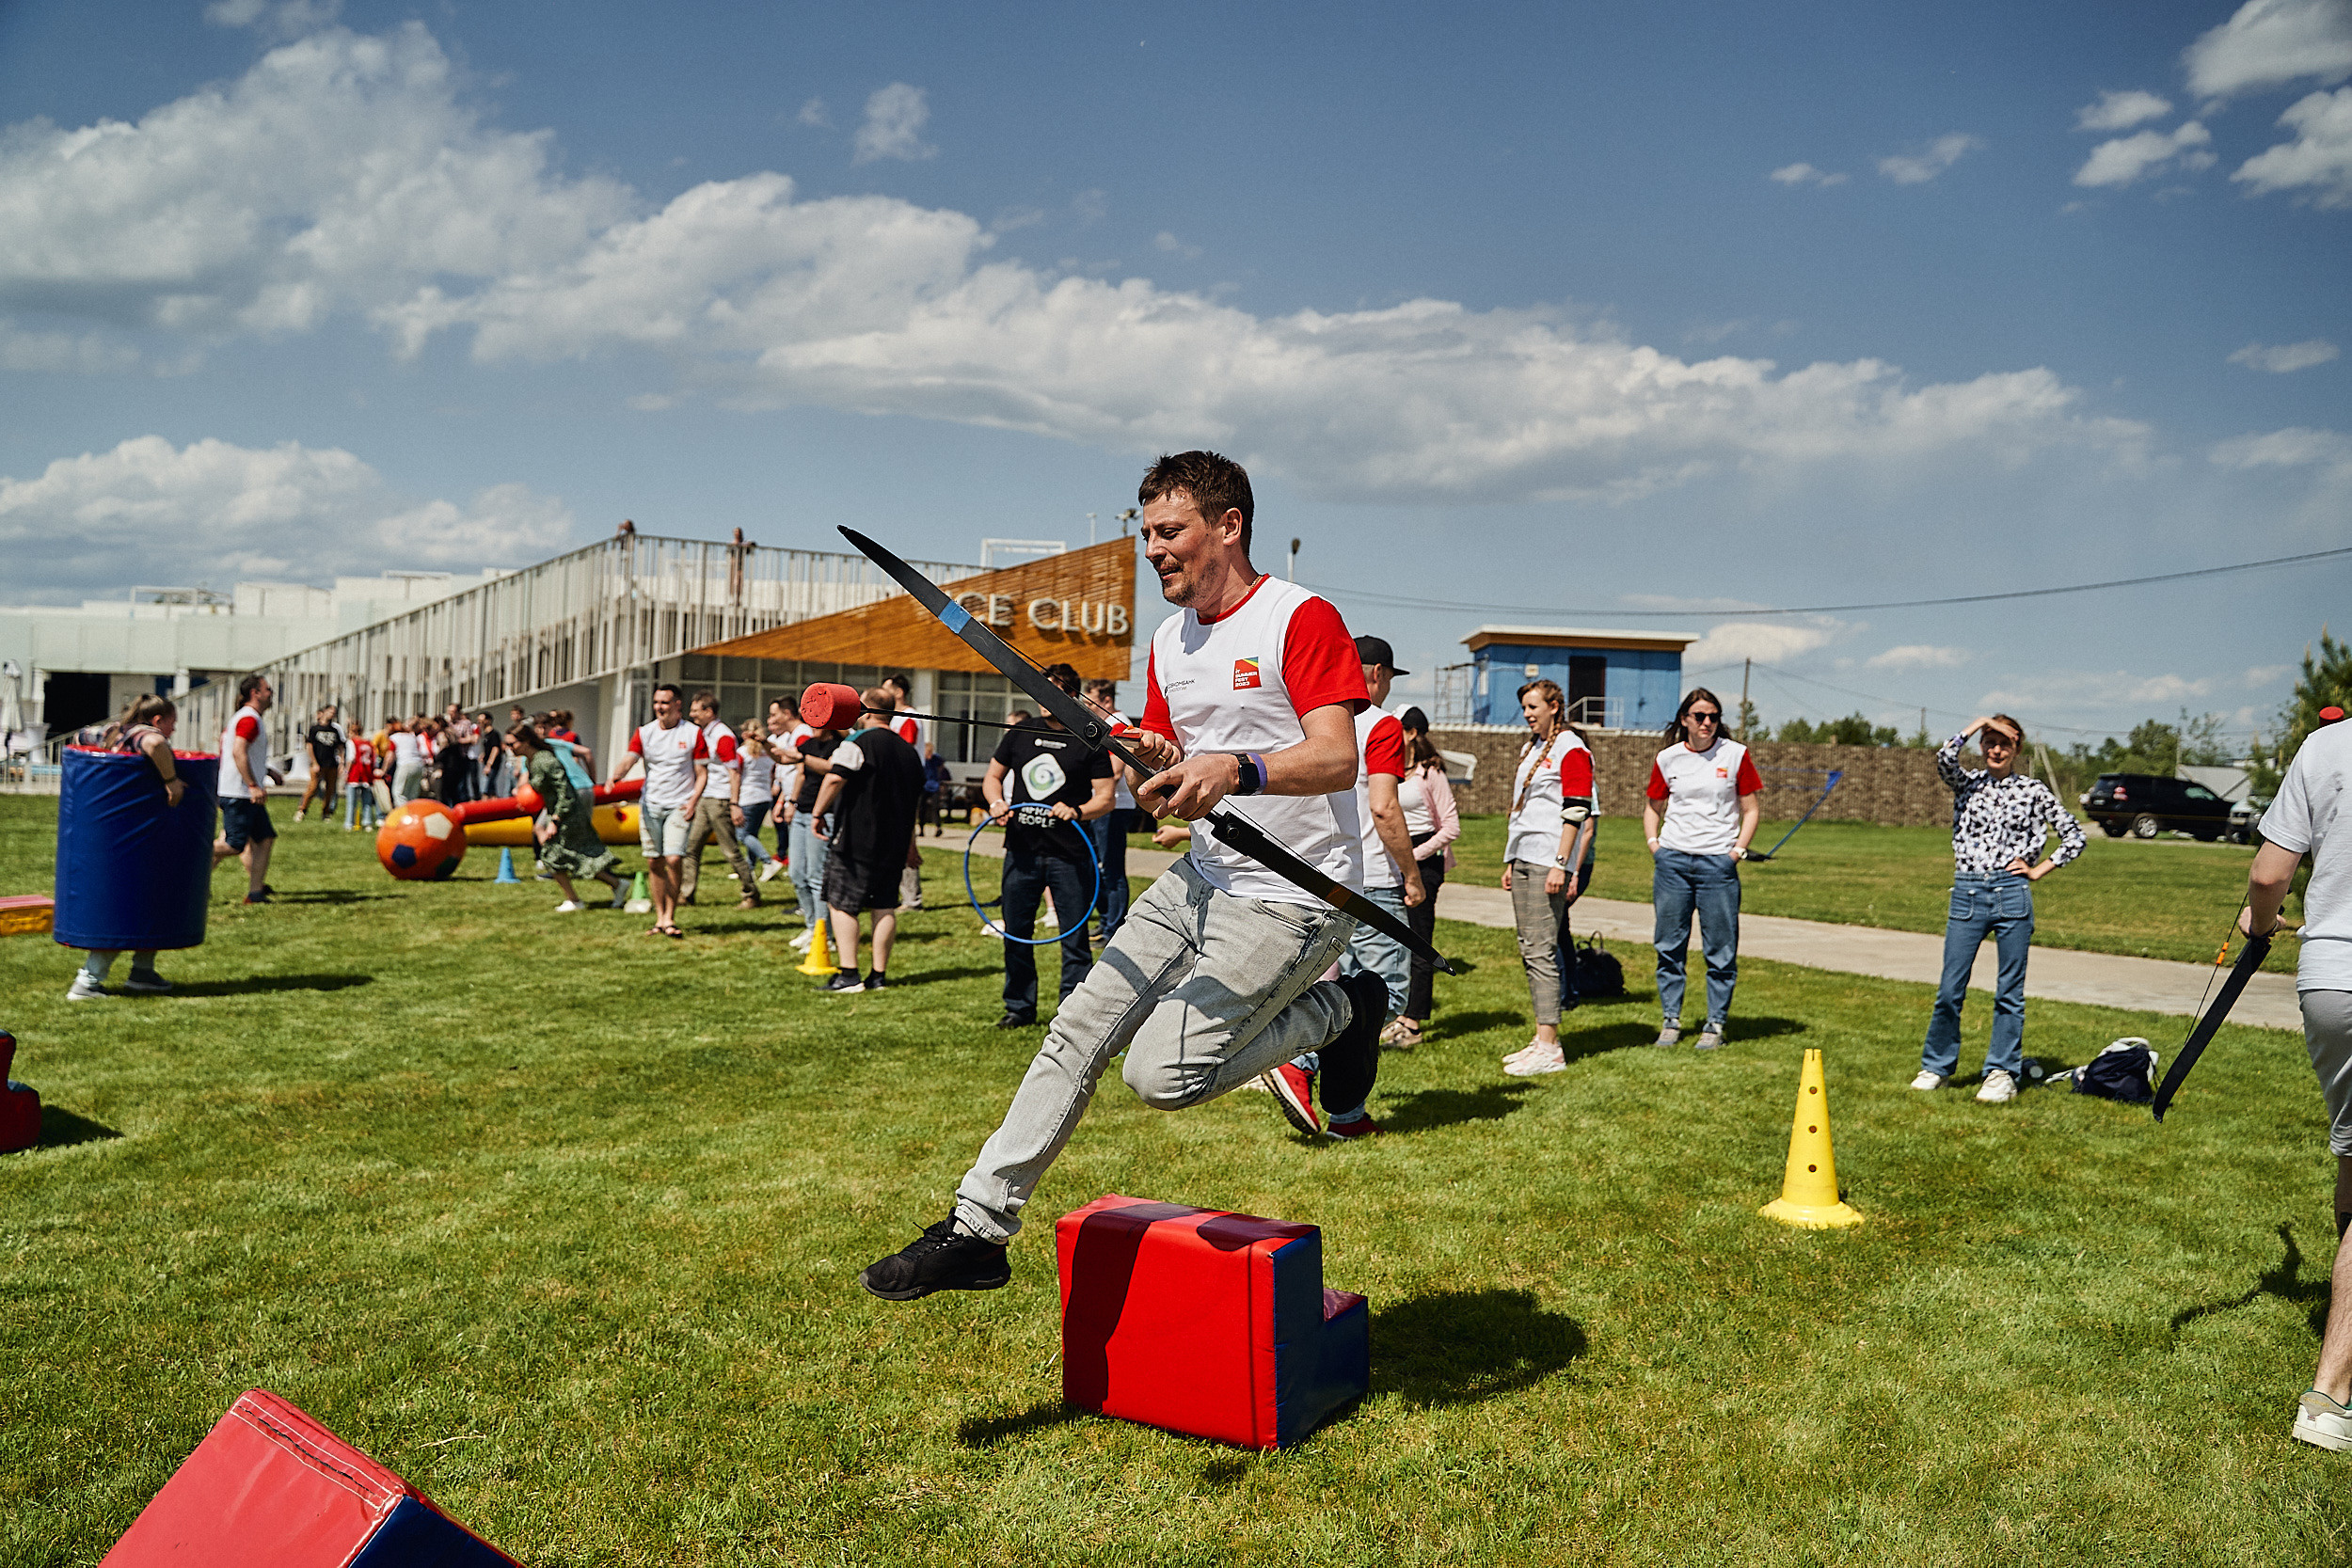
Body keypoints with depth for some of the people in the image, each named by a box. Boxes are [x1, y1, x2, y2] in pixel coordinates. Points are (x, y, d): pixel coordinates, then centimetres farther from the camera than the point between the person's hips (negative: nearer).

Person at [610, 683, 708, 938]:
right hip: (650, 805, 3)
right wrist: (616, 776, -29)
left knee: (673, 860, -14)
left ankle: (670, 917, -3)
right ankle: (659, 917, 14)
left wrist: (693, 800, -11)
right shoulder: (644, 732, 7)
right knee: (654, 862, 4)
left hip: (679, 806, -3)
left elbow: (702, 773, 3)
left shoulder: (693, 733, 2)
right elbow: (629, 759, -7)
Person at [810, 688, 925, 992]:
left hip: (855, 839, -7)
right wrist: (908, 843, 31)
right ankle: (879, 975, 11)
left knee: (841, 904, 0)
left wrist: (819, 812, -12)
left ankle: (848, 975, -4)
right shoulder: (909, 751, 14)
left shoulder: (858, 743, -10)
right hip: (894, 842, 7)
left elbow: (834, 778, -25)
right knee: (885, 906, 9)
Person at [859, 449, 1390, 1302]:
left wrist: (1236, 770, -37)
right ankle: (978, 1226, 9)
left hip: (1292, 897, -8)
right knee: (1077, 1030, 0)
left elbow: (1337, 759, -21)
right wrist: (1159, 760, -4)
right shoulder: (1171, 639, 13)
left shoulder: (1303, 618, -12)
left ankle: (1337, 1010, 4)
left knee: (1161, 1073, -17)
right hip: (1203, 878, 8)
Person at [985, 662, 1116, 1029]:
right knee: (1016, 933, 9)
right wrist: (997, 802, -2)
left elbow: (1106, 798, -2)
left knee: (1074, 937, -1)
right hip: (1021, 850, 4)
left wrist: (1078, 811, -21)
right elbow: (991, 777, 19)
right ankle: (1019, 1008, 23)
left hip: (1069, 855, -3)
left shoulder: (1089, 743, 0)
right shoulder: (1020, 734, 11)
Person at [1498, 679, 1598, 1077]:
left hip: (1549, 862, -9)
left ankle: (1549, 1048, -11)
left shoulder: (1572, 749, -8)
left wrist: (1561, 863, -20)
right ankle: (1541, 1039, 14)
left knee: (1542, 951, -12)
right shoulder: (1531, 747, 21)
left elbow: (1576, 811, -14)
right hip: (1523, 858, 9)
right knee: (1529, 950, 9)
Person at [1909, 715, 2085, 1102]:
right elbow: (1945, 758, -14)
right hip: (1967, 893, 1)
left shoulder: (2032, 790, 7)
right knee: (1950, 989, 2)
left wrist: (2039, 870, 4)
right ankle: (1936, 1067, 16)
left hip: (2012, 895, -1)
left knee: (2009, 990, 4)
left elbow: (2074, 835, 11)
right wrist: (1978, 723, -5)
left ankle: (2002, 1073, 13)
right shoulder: (1967, 782, 9)